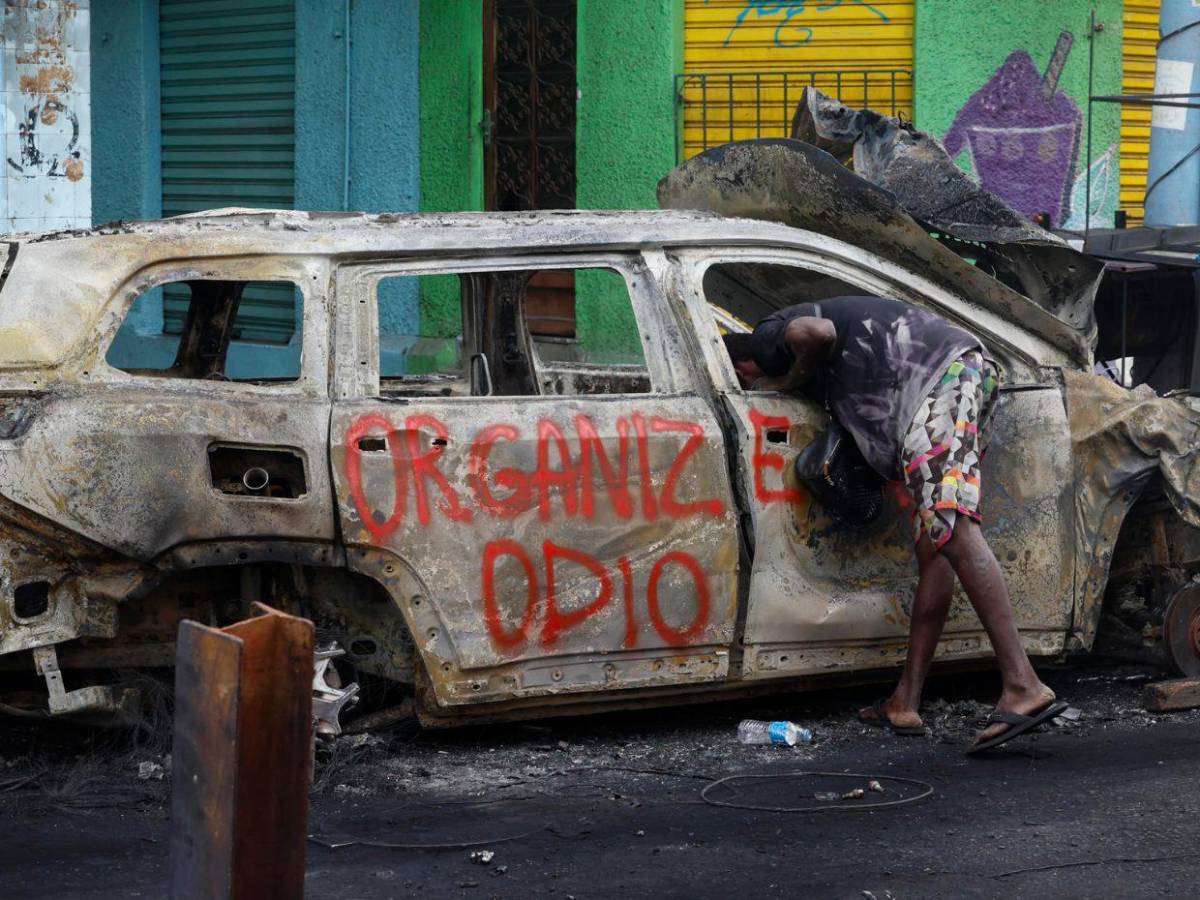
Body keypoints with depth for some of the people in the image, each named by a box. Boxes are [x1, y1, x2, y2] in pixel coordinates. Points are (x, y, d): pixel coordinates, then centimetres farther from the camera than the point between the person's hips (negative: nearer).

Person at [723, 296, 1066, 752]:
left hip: (944, 371, -10)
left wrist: (789, 381, 3)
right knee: (931, 548, 7)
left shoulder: (769, 338, 6)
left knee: (950, 528, -21)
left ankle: (1024, 687, -30)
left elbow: (819, 332, -14)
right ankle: (906, 702, 8)